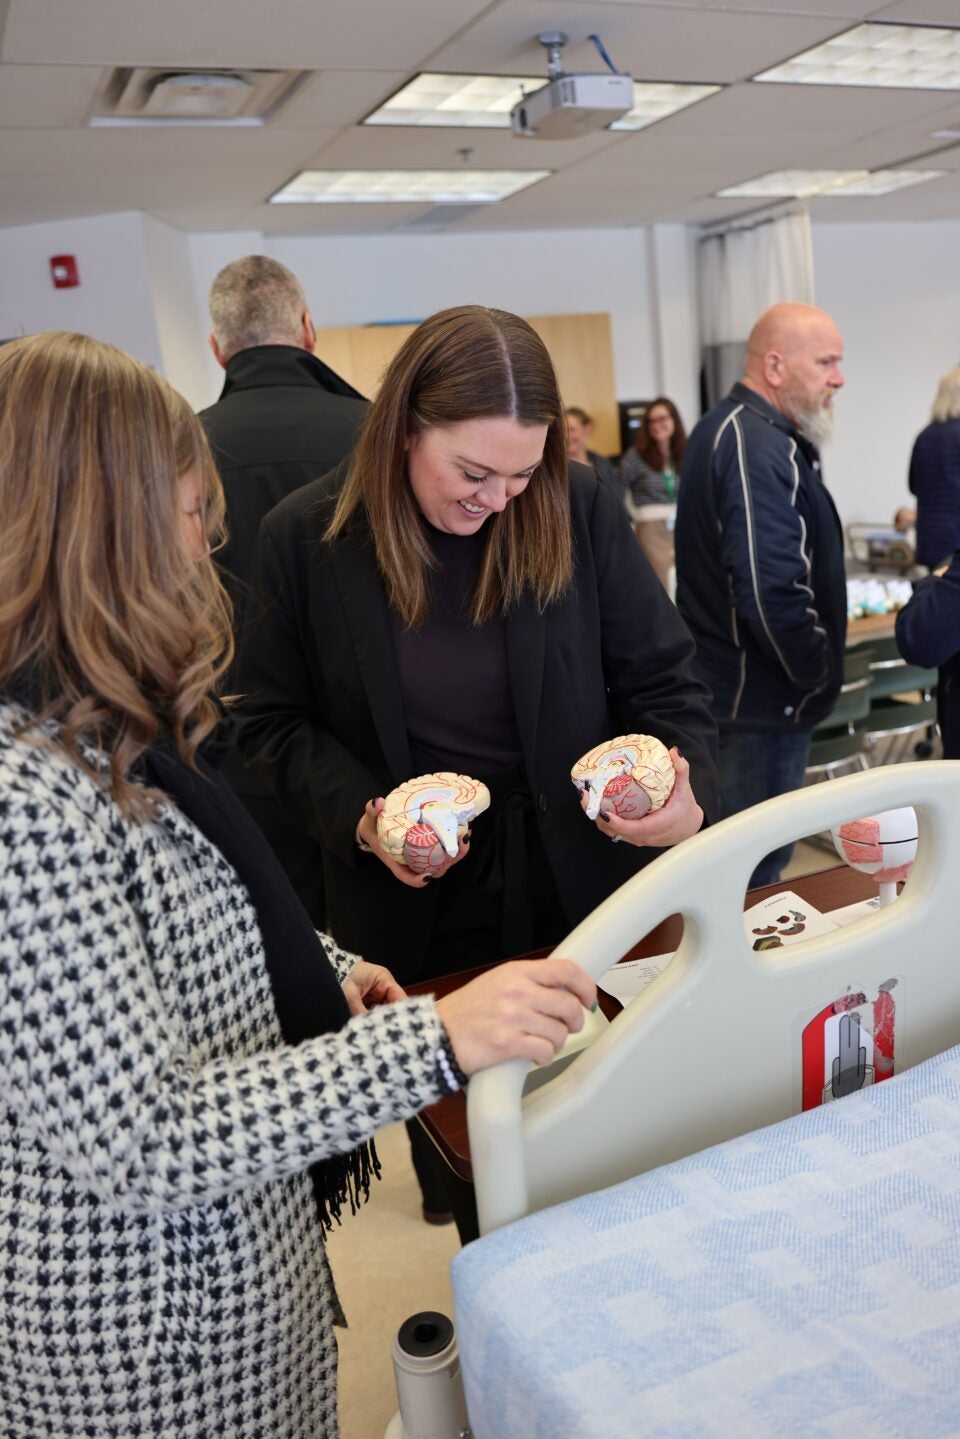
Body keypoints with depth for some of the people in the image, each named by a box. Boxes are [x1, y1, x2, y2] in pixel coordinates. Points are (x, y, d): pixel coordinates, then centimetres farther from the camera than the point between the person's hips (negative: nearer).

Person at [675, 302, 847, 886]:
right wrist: (821, 673, -16)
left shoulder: (728, 429, 13)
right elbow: (772, 591, -30)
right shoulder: (759, 447, -21)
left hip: (731, 687, 10)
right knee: (755, 878, 4)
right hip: (762, 704, -10)